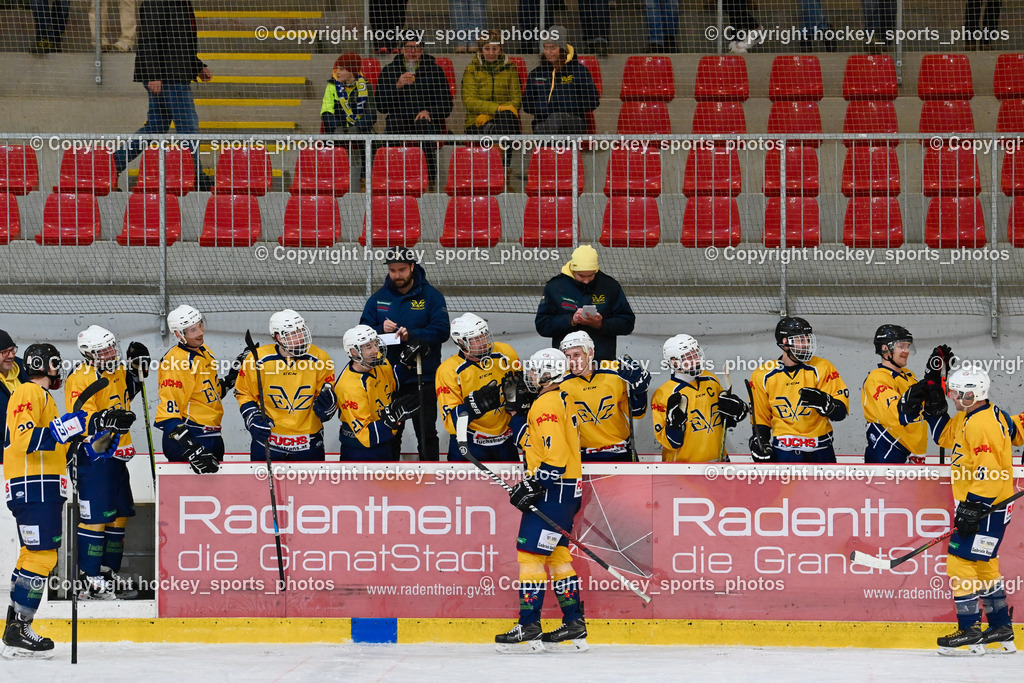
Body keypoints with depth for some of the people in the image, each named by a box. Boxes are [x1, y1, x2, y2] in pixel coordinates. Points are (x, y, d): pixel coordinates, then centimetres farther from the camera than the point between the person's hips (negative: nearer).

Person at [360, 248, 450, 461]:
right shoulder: (379, 298, 6)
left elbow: (441, 330, -12)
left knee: (427, 433, -2)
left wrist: (412, 335, -26)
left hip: (422, 377, -3)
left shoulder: (430, 296, -4)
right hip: (388, 378, 3)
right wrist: (381, 330, -18)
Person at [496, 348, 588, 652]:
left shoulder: (546, 404, -15)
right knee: (557, 555, 14)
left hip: (553, 490, -10)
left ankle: (529, 629, -11)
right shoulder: (563, 400, 17)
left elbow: (554, 455, -23)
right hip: (567, 490, 10)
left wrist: (533, 486, -21)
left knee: (530, 553, -9)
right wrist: (530, 484, 24)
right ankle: (574, 627, 14)